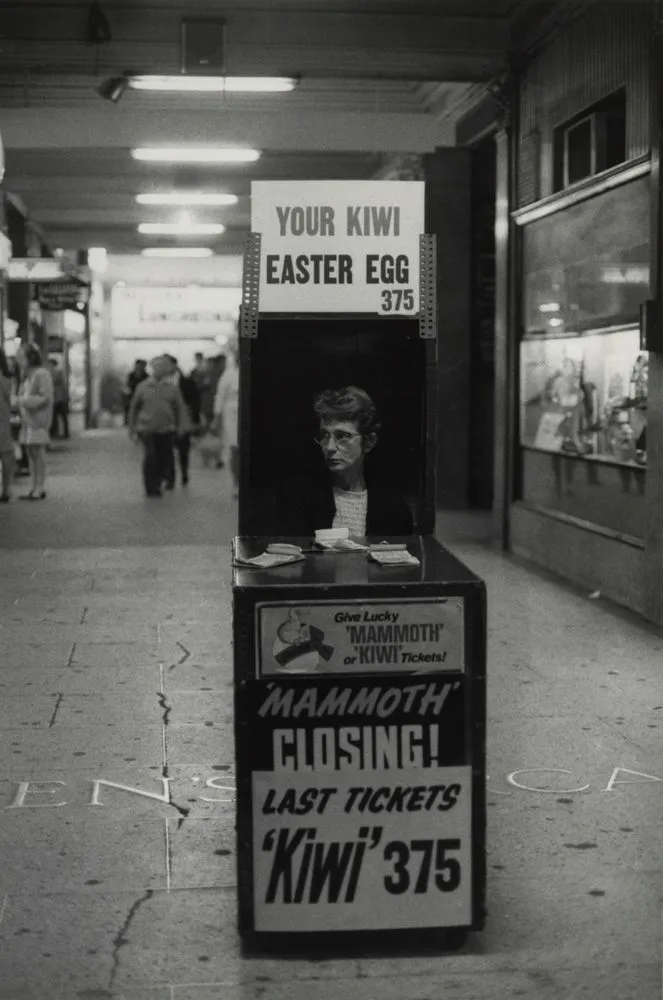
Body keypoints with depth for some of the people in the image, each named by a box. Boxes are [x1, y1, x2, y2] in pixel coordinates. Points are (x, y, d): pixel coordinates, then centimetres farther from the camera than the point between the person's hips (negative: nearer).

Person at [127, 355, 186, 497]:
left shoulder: (172, 388, 5)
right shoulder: (143, 387, 4)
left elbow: (180, 408, 8)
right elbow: (134, 407, 11)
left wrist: (180, 426, 1)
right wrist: (132, 427, 12)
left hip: (166, 429, 1)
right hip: (147, 428, -1)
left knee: (165, 457, 5)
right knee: (150, 456, -11)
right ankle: (151, 488, -3)